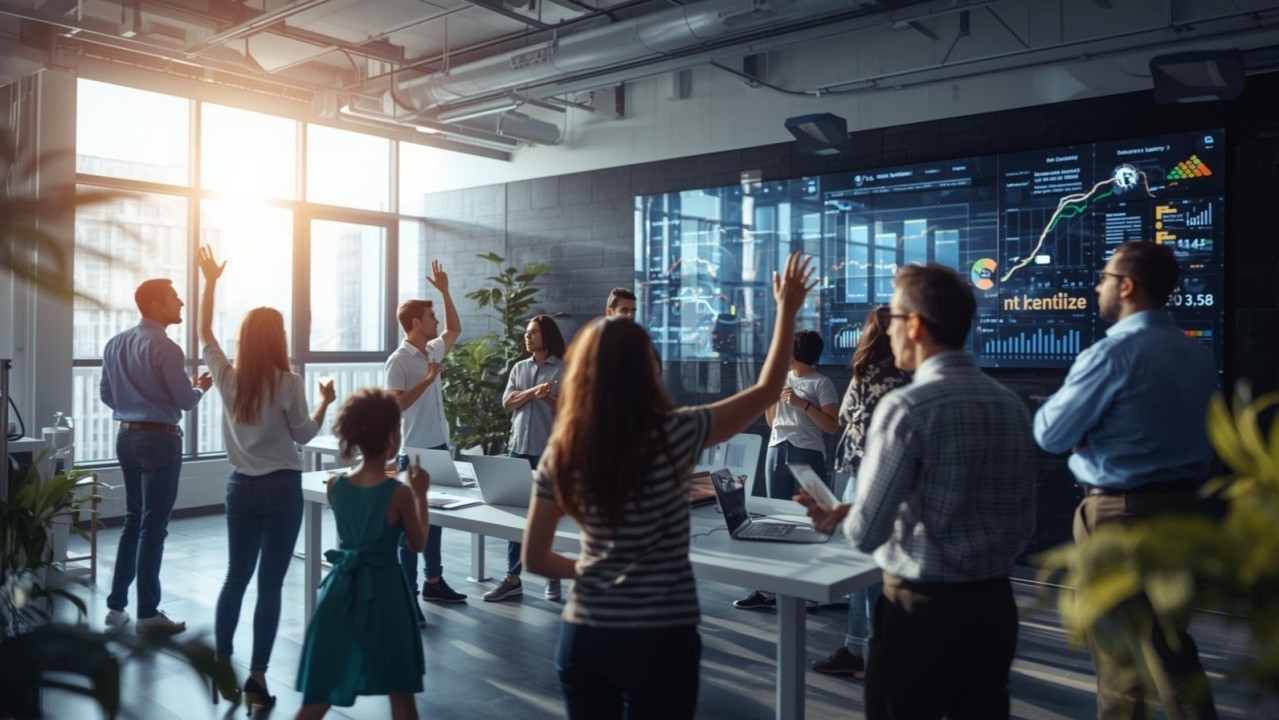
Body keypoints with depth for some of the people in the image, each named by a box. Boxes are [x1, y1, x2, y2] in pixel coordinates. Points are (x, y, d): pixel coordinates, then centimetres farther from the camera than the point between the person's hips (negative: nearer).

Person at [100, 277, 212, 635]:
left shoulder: (115, 344, 8)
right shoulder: (165, 348, -16)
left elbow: (106, 394, 14)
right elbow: (185, 401, -16)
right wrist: (200, 386, 5)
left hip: (126, 436, 8)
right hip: (159, 440, -8)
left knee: (133, 520, 17)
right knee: (153, 525, -1)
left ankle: (117, 605, 21)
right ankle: (148, 613, 6)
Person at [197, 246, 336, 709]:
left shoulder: (227, 377, -1)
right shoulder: (288, 383, -12)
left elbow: (204, 333, 14)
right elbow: (304, 435, -5)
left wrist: (210, 282, 17)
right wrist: (326, 402, 10)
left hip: (241, 486, 4)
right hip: (282, 488, -4)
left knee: (236, 577, 17)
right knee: (270, 583, 1)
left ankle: (221, 665, 24)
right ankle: (257, 676, 5)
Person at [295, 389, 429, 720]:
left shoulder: (335, 485, -3)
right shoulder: (399, 493, -15)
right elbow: (418, 544, -2)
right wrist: (420, 494, 4)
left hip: (342, 587, 4)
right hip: (384, 589, -4)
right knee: (400, 692, 13)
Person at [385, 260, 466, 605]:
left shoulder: (433, 350, 8)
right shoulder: (399, 361, -14)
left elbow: (455, 330, 24)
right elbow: (396, 405, -21)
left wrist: (445, 291, 16)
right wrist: (428, 379, -21)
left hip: (439, 447, 8)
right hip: (414, 452, -8)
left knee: (434, 516, 15)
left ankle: (433, 582, 26)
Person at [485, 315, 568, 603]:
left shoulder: (565, 370, -4)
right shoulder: (519, 368, 11)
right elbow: (507, 402, 1)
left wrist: (548, 398, -24)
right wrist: (533, 391, -13)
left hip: (550, 452, -4)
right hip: (519, 449, 5)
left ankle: (552, 575, 17)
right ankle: (513, 578, 12)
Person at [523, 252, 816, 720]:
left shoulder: (561, 452, -4)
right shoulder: (673, 436, -13)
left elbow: (534, 558, 2)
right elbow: (766, 392, -1)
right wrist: (787, 309, 8)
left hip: (582, 635, 3)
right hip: (661, 637, -3)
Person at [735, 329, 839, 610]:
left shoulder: (821, 383, -3)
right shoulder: (782, 378, 15)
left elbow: (832, 425, -11)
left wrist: (803, 404, -17)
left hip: (807, 454, -6)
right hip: (777, 451, 6)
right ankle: (769, 589, 10)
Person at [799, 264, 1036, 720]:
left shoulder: (906, 408, -18)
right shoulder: (1012, 406, 2)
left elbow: (867, 533, -17)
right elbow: (1023, 528, 9)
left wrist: (840, 516, 3)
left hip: (921, 608, -6)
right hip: (993, 604, 7)